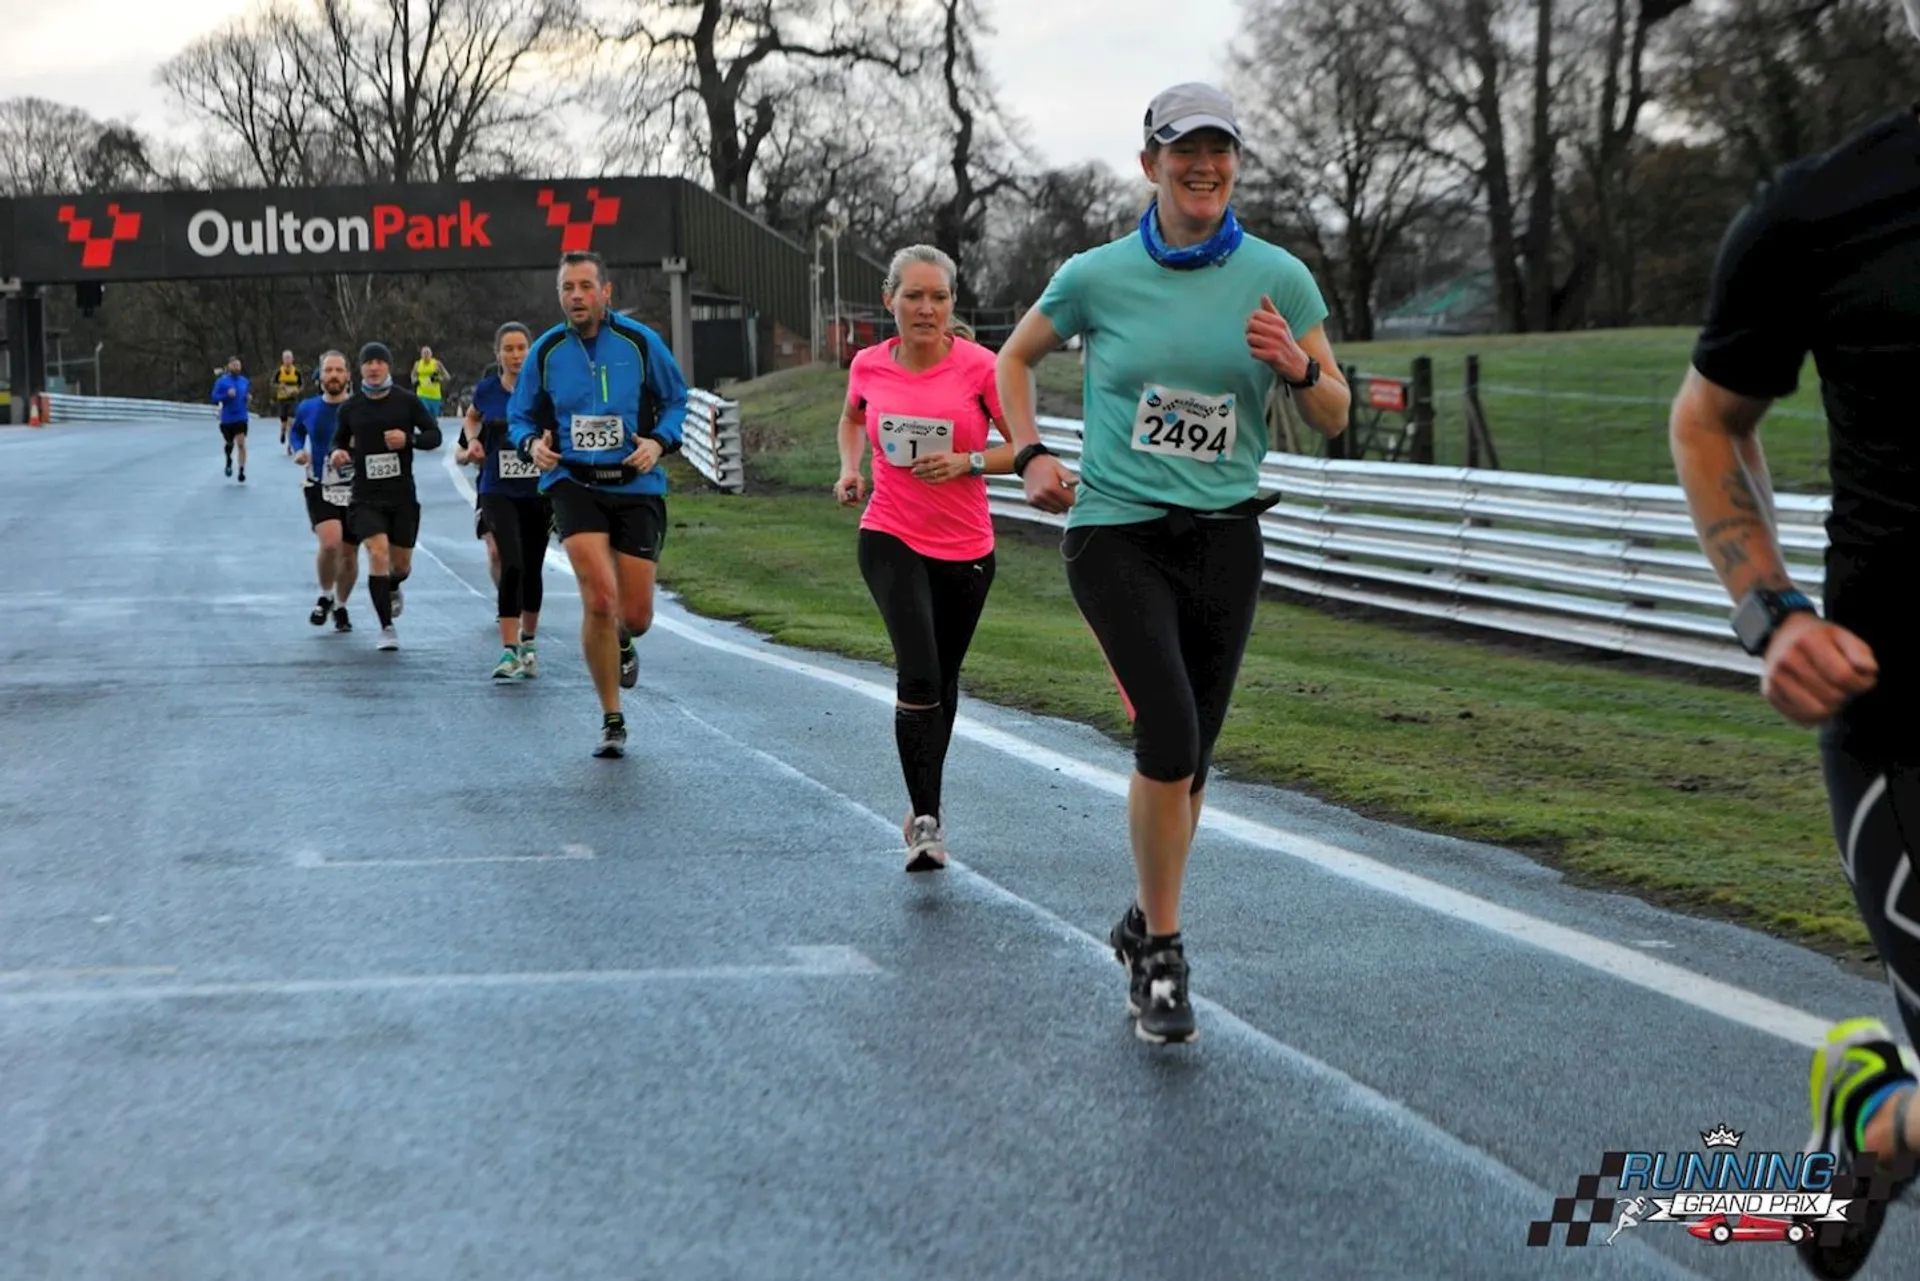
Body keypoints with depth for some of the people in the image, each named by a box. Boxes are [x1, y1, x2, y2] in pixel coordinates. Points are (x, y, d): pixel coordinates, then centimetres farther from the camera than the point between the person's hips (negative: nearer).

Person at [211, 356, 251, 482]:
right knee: (229, 443, 14)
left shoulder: (244, 381, 5)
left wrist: (248, 398, -1)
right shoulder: (221, 381, -5)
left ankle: (242, 471, -7)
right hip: (227, 419, -1)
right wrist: (227, 395, -23)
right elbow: (214, 398, -9)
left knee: (241, 443, -11)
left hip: (241, 418, 1)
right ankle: (229, 461, 46)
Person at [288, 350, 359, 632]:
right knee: (330, 541, -25)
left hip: (354, 490, 0)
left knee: (349, 555, 10)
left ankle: (340, 607, 36)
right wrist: (298, 450, 2)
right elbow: (295, 431, 21)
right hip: (319, 489, 0)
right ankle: (325, 597, 2)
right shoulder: (307, 408, 0)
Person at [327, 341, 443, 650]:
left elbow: (434, 435, 2)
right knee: (378, 555, -18)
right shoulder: (350, 407, 2)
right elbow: (340, 440, 16)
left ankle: (392, 589, 49)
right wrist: (339, 453, -6)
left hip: (402, 495, 1)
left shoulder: (407, 400, -1)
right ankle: (387, 628, -8)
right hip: (366, 495, -1)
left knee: (401, 565, 10)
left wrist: (409, 439, -17)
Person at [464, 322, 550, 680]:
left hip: (538, 493, 0)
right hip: (498, 492, 0)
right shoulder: (487, 390, 0)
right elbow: (472, 417, 22)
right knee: (511, 565, -18)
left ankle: (528, 641, 33)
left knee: (532, 570, 11)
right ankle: (509, 650, -16)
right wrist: (473, 441, 3)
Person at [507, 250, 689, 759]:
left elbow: (675, 399, 10)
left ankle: (622, 643, 43)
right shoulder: (546, 351, 1)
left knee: (636, 616, 0)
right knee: (599, 599, -18)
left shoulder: (640, 342, -2)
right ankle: (612, 721, -2)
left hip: (637, 486, 1)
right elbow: (520, 416, 13)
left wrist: (660, 441, -8)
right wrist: (532, 444, -9)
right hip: (573, 483, -1)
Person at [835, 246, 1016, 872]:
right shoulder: (868, 366, -1)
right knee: (918, 676, -19)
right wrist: (850, 468, 5)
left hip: (966, 549, 1)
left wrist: (966, 461, -19)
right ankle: (925, 820, -14)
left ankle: (923, 809, 36)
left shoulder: (980, 366, -9)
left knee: (943, 679, 15)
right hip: (891, 540, -1)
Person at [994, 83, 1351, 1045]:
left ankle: (1145, 926, 31)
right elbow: (1015, 357, 15)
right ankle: (1162, 949, -2)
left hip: (1224, 537, 3)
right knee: (1170, 736, -18)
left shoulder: (1279, 278, 0)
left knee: (1190, 756, 8)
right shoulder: (1097, 276, -3)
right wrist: (1029, 454, 2)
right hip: (1116, 533, -3)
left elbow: (1334, 419, 5)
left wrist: (1299, 367, -15)